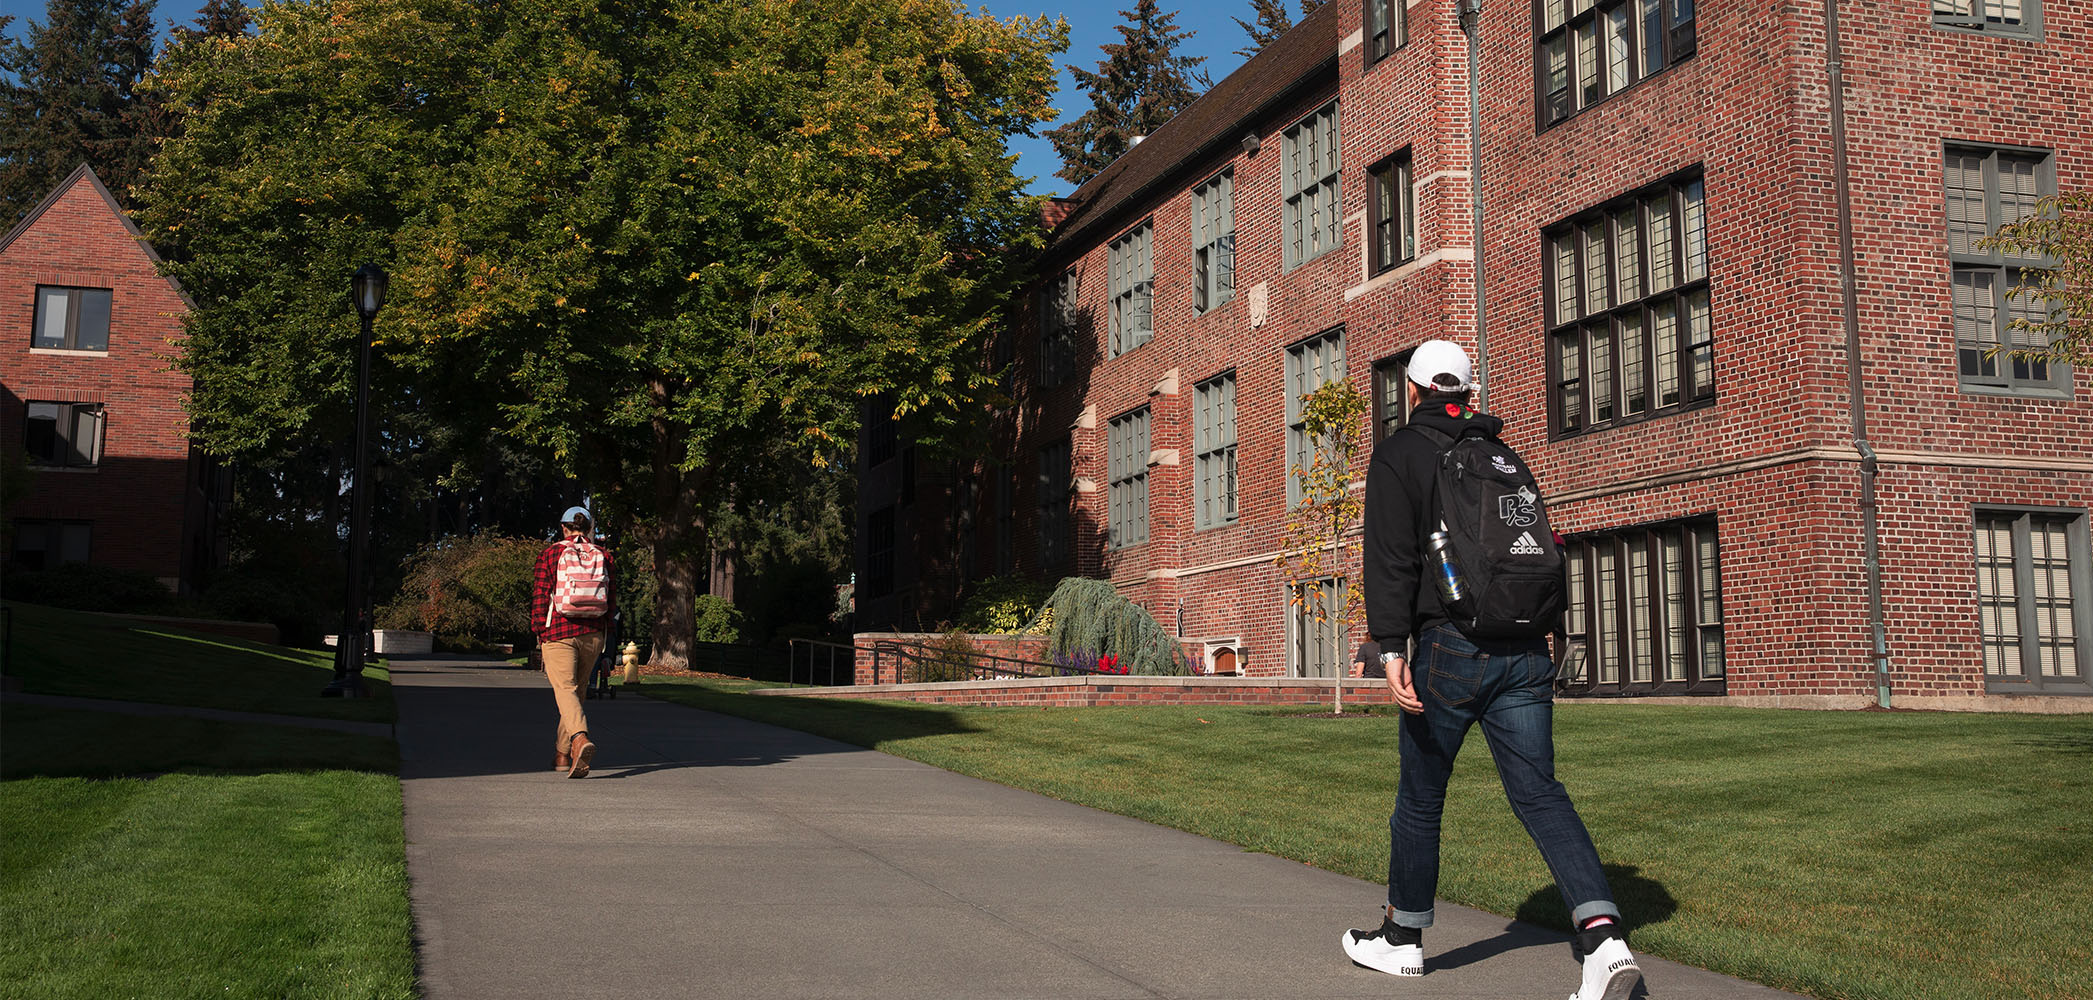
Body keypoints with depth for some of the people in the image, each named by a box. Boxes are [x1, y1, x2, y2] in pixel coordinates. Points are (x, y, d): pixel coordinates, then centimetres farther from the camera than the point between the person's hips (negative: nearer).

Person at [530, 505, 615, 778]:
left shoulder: (550, 554, 1)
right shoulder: (602, 555, 9)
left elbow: (540, 597, -2)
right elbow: (611, 600, 9)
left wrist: (539, 635, 3)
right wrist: (604, 632, 16)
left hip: (558, 632, -3)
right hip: (593, 634, 4)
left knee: (565, 690, -10)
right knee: (578, 690, 15)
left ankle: (580, 738, -36)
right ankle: (562, 753, 21)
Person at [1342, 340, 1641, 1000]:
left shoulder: (1399, 453, 2)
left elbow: (1391, 557, -10)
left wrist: (1392, 650, -16)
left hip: (1451, 647, -5)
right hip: (1526, 650, 5)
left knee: (1419, 797, 10)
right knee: (1539, 793, 2)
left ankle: (1402, 939, 25)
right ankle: (1605, 939, -14)